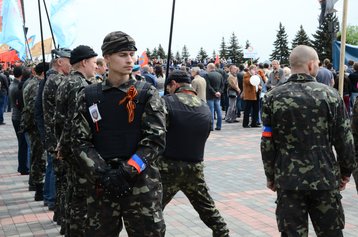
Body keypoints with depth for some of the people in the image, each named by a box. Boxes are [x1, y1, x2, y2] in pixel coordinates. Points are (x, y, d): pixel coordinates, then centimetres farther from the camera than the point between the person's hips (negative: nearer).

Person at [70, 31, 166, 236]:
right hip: (101, 185, 2)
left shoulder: (148, 94, 0)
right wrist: (102, 174, -13)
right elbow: (80, 141, 1)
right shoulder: (88, 96, 4)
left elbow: (156, 140, -7)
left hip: (142, 184, -1)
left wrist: (126, 172, -16)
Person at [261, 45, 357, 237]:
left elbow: (267, 143, -3)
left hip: (288, 180, 0)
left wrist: (270, 176, 9)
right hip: (325, 179, 0)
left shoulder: (273, 98, -4)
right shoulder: (330, 95, -4)